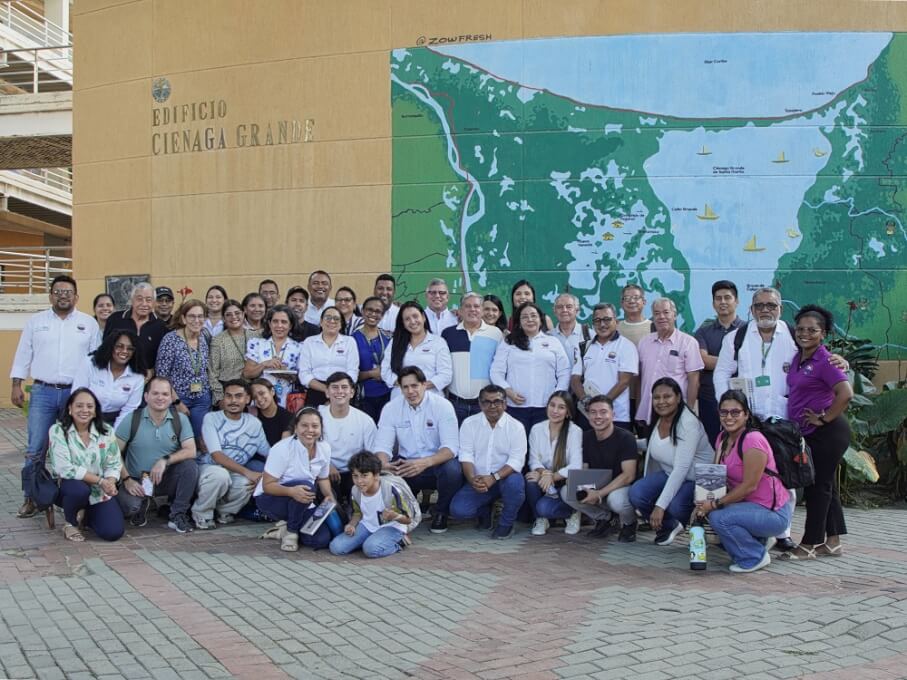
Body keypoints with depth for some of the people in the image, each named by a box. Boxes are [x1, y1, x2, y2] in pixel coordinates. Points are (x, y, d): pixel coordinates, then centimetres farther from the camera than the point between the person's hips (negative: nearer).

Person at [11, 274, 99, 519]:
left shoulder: (89, 323, 6)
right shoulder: (35, 321, 7)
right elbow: (23, 355, 8)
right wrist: (16, 386, 1)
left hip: (76, 393, 0)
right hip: (42, 392, 0)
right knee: (35, 448, -2)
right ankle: (32, 497, 8)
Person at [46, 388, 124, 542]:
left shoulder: (106, 431, -1)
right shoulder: (58, 431, -11)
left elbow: (114, 464, -2)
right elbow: (64, 468, -20)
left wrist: (110, 483, -25)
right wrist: (100, 480, -24)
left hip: (99, 492, 3)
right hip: (68, 486, -3)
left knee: (113, 532, -15)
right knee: (80, 489, -39)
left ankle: (85, 514, 19)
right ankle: (70, 523, -4)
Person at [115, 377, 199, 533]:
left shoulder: (181, 419, -3)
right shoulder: (132, 419, -6)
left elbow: (191, 451, -11)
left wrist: (165, 460, -24)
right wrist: (127, 479, -15)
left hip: (167, 478, 1)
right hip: (138, 481, -1)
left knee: (190, 466, -28)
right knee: (128, 506, -31)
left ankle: (178, 515, -8)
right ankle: (142, 505, 10)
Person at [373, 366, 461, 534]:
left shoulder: (442, 405, -12)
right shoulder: (391, 408, -4)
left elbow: (451, 446, -20)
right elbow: (382, 445, -6)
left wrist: (425, 462, -39)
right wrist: (383, 464, -32)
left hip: (438, 463, -2)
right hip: (406, 464, 2)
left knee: (453, 470, -36)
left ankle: (440, 513, -2)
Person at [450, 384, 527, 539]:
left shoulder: (516, 426, -5)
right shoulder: (469, 424, 1)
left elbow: (516, 460, -13)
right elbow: (466, 455, -5)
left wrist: (493, 477, -28)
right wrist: (472, 478, -25)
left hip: (505, 477, -2)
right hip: (478, 480, 2)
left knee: (514, 483, -37)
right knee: (457, 510, -20)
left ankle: (506, 524, -6)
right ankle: (484, 512, 18)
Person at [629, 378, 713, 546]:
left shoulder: (688, 424, -26)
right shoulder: (658, 419, -5)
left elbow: (681, 469, -32)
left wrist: (660, 506, -36)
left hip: (698, 479, -6)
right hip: (669, 474, 6)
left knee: (675, 506, -35)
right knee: (636, 492, -20)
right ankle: (669, 525, 7)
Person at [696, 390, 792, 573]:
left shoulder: (753, 440, -20)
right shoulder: (723, 438, 5)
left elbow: (749, 486, -22)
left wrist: (715, 504, -21)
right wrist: (703, 504, -12)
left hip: (773, 513, -9)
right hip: (749, 505, 9)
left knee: (719, 517, -26)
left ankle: (756, 557, -1)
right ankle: (759, 539, 13)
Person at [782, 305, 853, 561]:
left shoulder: (824, 361, -15)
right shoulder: (798, 358, 9)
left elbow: (845, 393, -25)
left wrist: (824, 418, -17)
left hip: (827, 433, -9)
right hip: (809, 434, 9)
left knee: (818, 486, -2)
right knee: (824, 486, 14)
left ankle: (811, 544, 6)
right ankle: (832, 542, 24)